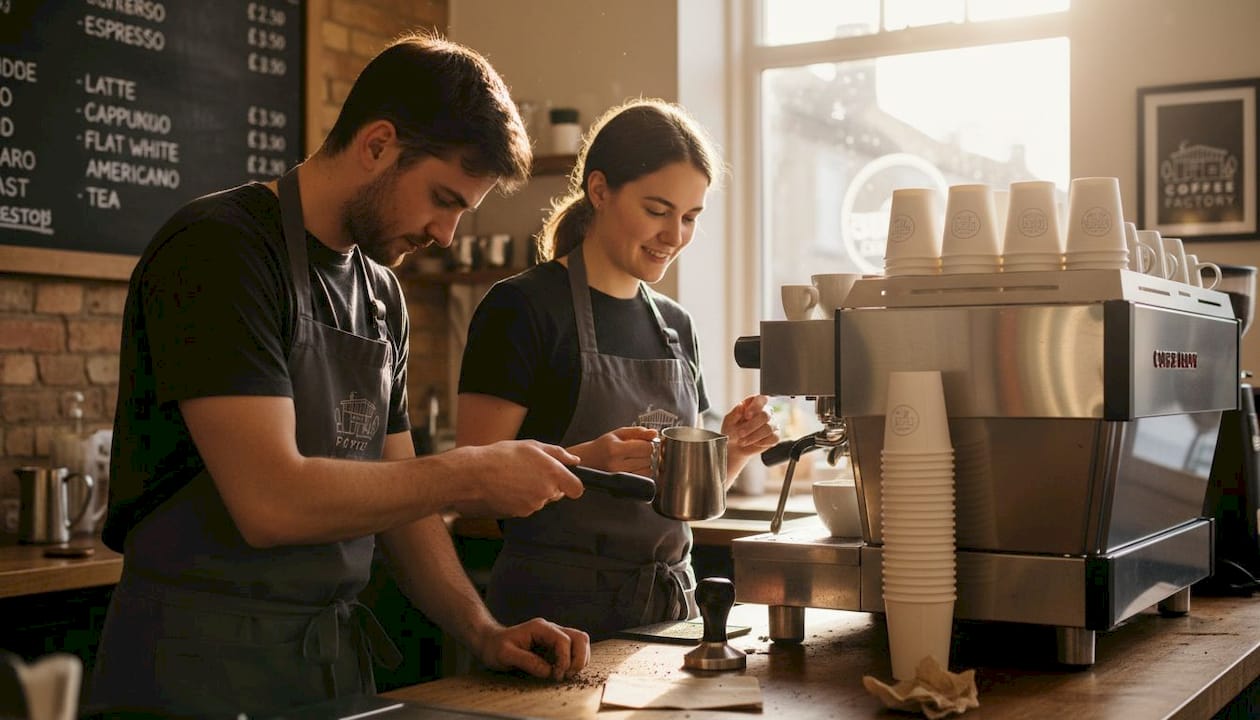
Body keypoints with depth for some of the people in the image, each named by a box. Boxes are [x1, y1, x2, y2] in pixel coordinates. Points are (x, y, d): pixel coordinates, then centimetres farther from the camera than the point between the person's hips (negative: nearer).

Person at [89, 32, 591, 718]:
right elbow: (272, 501, -26)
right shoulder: (220, 247, -17)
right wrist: (473, 475, -17)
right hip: (205, 662, -7)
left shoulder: (382, 296, 9)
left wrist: (483, 631, 0)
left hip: (338, 651, 8)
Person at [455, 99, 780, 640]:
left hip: (669, 606, 6)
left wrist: (732, 448, -3)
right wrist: (585, 462, -30)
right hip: (555, 612, -6)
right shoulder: (523, 308, -10)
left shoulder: (675, 325, 11)